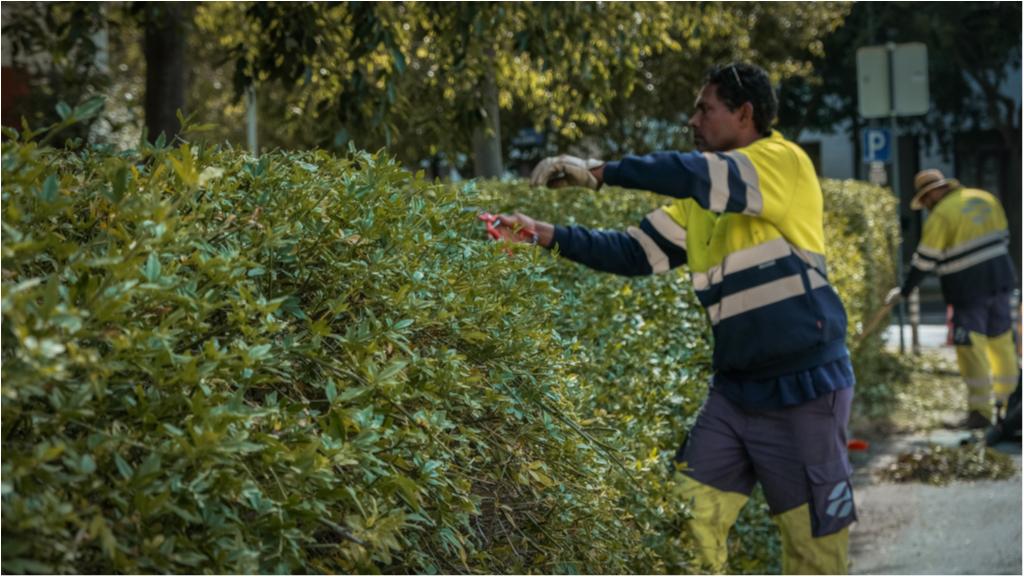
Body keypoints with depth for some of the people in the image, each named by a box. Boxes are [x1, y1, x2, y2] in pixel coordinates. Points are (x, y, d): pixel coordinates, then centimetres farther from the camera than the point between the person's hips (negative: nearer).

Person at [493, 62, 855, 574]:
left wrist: (597, 172, -22)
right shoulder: (697, 205, 12)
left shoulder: (785, 163, -9)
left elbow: (696, 176, -24)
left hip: (805, 390, -7)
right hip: (733, 392, 7)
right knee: (690, 525, 0)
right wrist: (545, 235, -1)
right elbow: (633, 252, 9)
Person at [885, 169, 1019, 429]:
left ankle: (980, 410, -5)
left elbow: (924, 261, -11)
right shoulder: (985, 198, 8)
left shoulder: (940, 216, -12)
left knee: (972, 348, -3)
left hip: (969, 288, -7)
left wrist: (903, 291, -2)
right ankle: (1007, 397, 27)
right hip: (1000, 278, 7)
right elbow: (1002, 236, 16)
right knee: (1001, 339, 17)